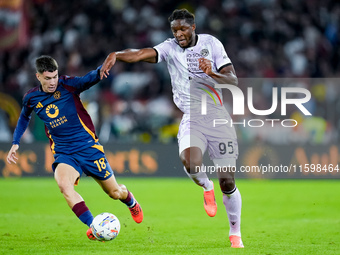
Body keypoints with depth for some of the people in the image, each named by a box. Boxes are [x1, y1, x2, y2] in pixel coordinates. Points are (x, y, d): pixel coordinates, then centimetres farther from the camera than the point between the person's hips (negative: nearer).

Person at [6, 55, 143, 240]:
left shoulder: (67, 85, -9)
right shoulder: (31, 98, 1)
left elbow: (89, 79, -28)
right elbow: (24, 118, 23)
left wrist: (102, 69, -50)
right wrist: (15, 143, 17)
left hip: (88, 146, -1)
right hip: (63, 154, 1)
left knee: (115, 193, 8)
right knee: (63, 184, -33)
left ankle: (131, 202, 47)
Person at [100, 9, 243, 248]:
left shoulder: (211, 43, 3)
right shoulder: (170, 47, 2)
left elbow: (233, 80, 0)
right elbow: (142, 53, -17)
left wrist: (212, 73, -19)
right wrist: (117, 55, -35)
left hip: (218, 117, 0)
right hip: (190, 118, 0)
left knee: (228, 183, -1)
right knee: (191, 162, -31)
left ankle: (235, 233, 21)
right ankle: (207, 188, 5)